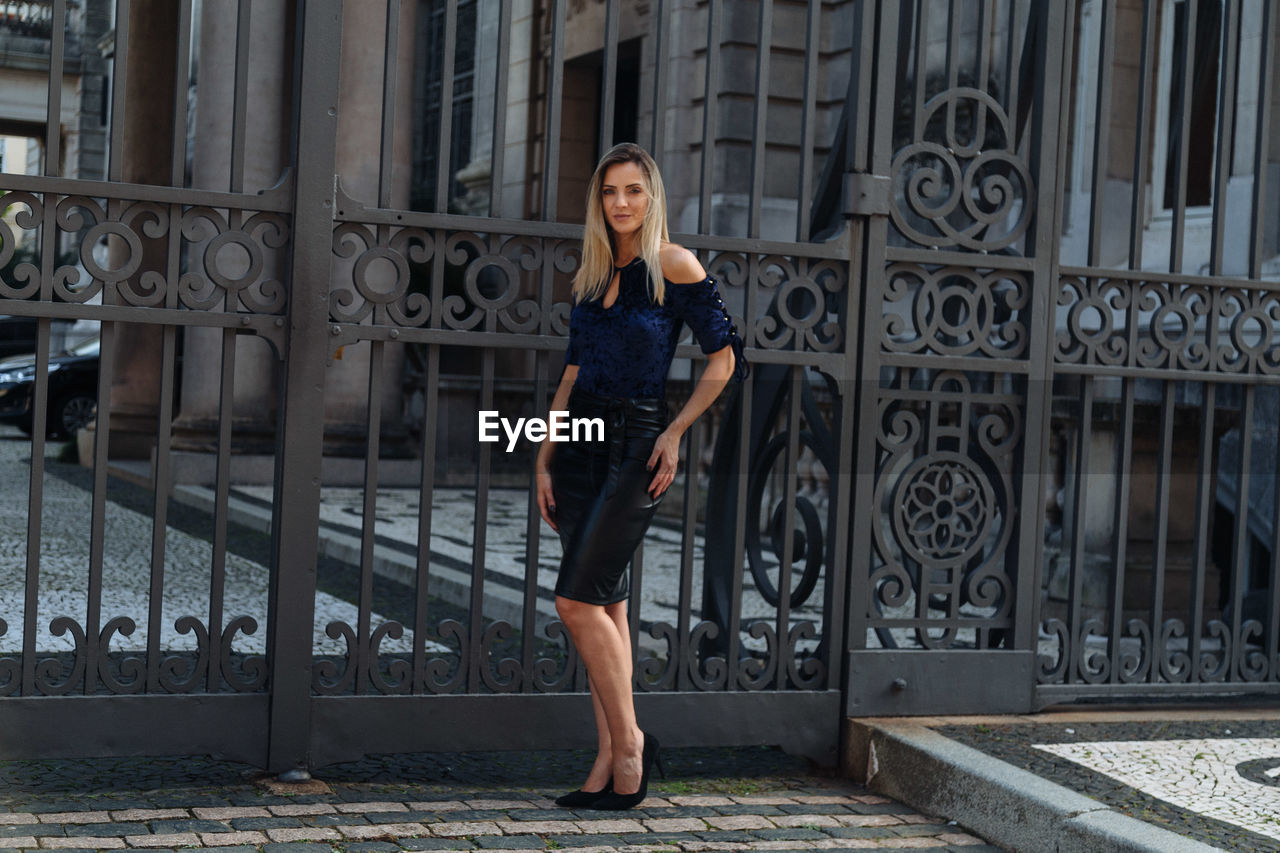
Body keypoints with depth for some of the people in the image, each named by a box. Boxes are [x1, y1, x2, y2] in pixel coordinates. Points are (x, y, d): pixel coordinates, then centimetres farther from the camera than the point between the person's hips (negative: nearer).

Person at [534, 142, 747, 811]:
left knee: (578, 600, -12)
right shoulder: (591, 274, 12)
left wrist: (674, 433, -7)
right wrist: (544, 460, 9)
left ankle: (629, 742, 2)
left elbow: (723, 358, -5)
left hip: (637, 444, -6)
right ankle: (611, 760, 12)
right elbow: (572, 372, 14)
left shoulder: (674, 265, -5)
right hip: (582, 439, 6)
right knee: (606, 608, 7)